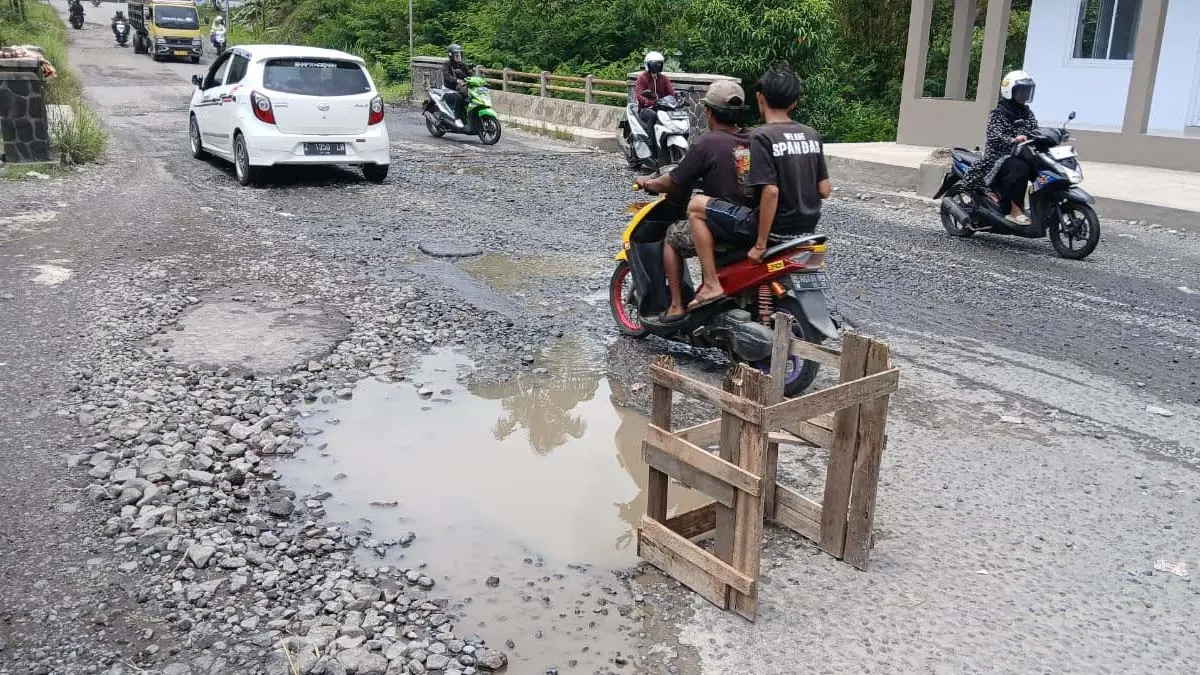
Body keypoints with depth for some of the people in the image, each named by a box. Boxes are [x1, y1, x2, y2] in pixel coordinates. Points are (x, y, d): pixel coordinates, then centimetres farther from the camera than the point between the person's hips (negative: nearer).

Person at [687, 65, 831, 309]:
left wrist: (760, 244, -18)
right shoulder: (811, 135, 5)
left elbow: (770, 191, -23)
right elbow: (825, 191, 5)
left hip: (776, 228, -7)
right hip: (806, 228, 7)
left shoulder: (762, 137, -15)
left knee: (696, 207, 2)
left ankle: (712, 285, -3)